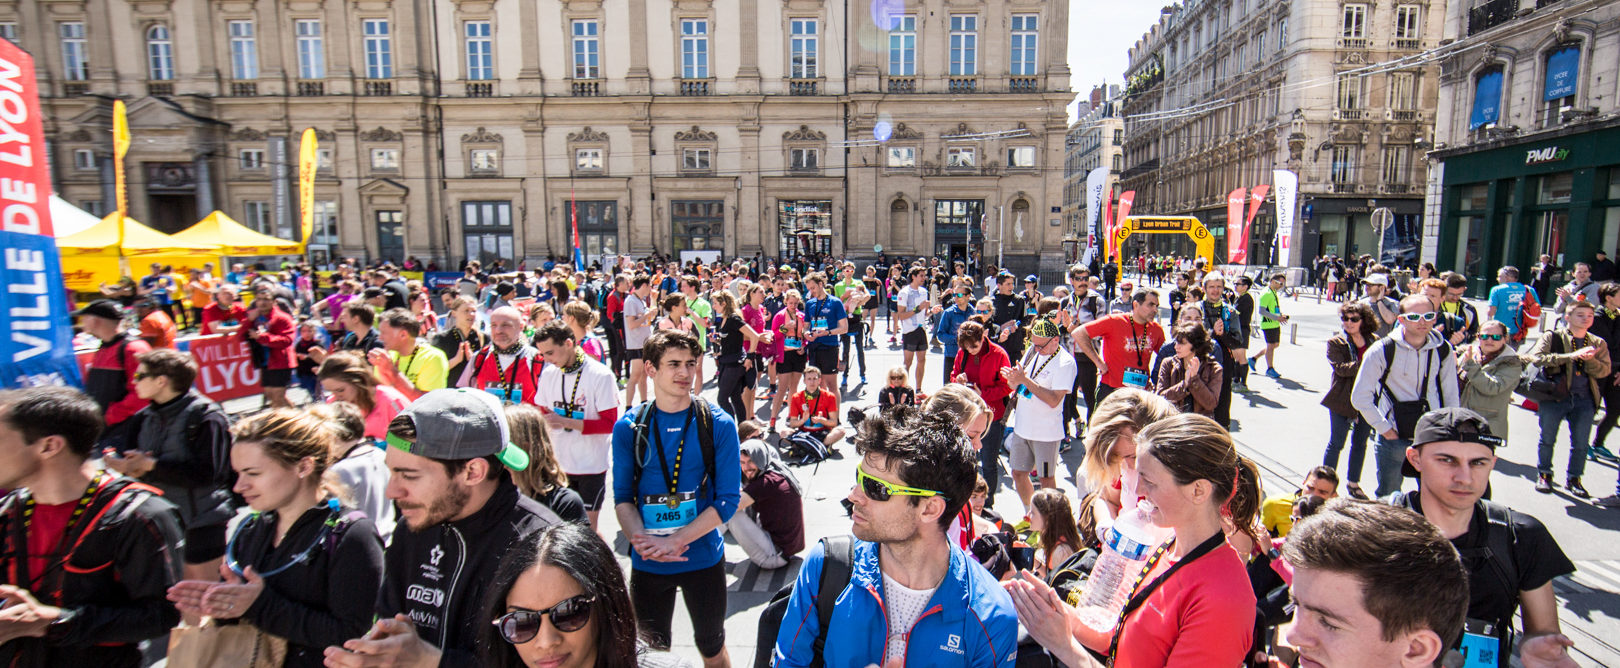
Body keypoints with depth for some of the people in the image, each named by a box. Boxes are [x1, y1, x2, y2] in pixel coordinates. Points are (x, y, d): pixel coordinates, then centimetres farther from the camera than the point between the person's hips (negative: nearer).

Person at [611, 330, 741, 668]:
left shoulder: (719, 424, -9)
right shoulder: (628, 427, -4)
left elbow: (728, 499, -11)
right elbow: (622, 497, -2)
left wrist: (675, 540, -20)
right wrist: (641, 539, -21)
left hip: (704, 559, -1)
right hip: (647, 563, 1)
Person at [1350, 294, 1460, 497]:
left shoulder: (1442, 350, -1)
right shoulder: (1382, 351, -13)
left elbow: (1451, 396, 11)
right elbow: (1360, 397, -10)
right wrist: (1384, 429, -8)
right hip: (1393, 435, -3)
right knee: (1388, 496, 6)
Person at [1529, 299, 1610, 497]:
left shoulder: (1598, 344, 12)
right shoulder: (1552, 337, 0)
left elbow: (1604, 370, 2)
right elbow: (1537, 358, -16)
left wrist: (1589, 360, -17)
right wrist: (1572, 356, -23)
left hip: (1584, 399, 4)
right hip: (1554, 396, -3)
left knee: (1581, 443, 8)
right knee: (1547, 439, 5)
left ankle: (1573, 479, 22)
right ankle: (1544, 475, 19)